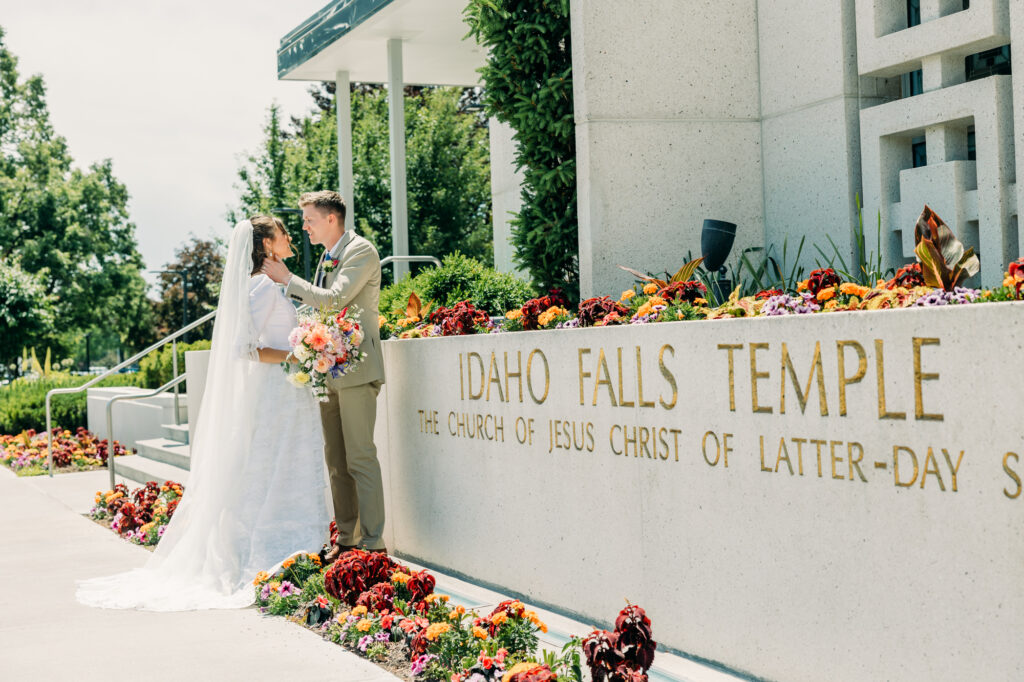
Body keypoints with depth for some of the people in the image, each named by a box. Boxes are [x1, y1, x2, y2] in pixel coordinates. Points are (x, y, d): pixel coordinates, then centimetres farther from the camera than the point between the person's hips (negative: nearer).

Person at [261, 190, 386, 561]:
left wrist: (287, 279, -10)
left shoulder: (361, 251, -8)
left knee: (360, 457, -9)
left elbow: (333, 300, -19)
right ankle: (346, 539, 14)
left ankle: (373, 542, -6)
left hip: (356, 368, -9)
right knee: (336, 461, 9)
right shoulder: (327, 257, 19)